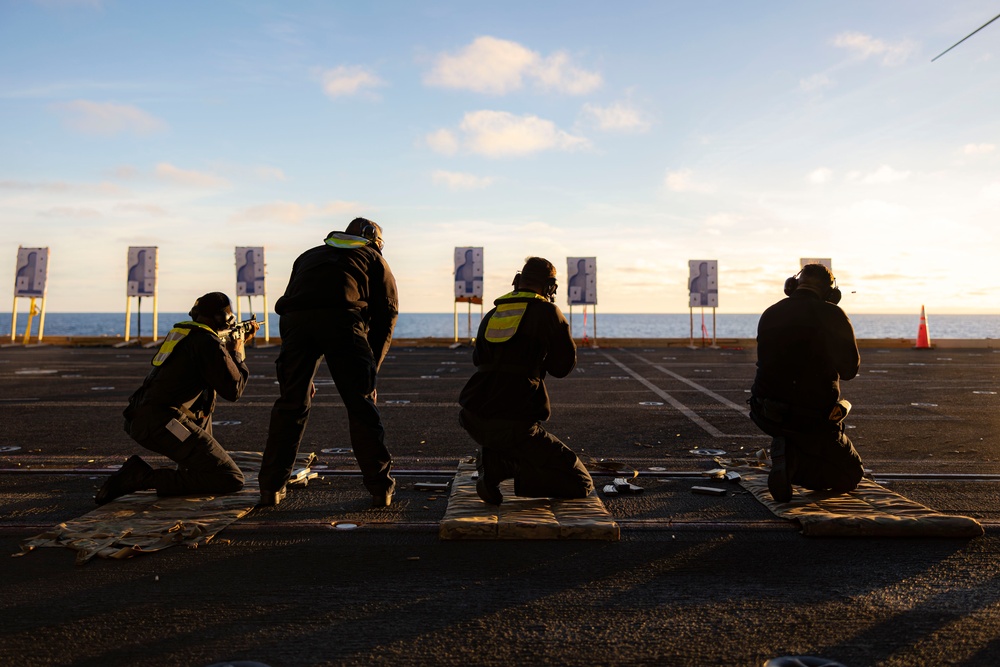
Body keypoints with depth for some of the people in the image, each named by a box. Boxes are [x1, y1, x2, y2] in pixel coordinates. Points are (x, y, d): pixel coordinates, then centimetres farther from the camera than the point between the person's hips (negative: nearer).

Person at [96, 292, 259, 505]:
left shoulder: (184, 332, 21)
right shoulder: (209, 342, -7)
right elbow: (233, 390, -4)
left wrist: (240, 341, 41)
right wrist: (239, 352, 11)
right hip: (162, 424, -10)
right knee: (231, 479, -12)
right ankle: (144, 477, -15)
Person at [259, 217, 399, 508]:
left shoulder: (308, 256, 39)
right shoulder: (374, 258, 29)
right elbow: (386, 315, 17)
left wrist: (305, 378, 34)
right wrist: (371, 368, 20)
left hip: (295, 320, 3)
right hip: (343, 318, -3)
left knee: (290, 405, 15)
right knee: (361, 405, 7)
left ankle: (271, 488, 19)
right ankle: (380, 489, 11)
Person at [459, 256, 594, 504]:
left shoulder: (491, 315, 15)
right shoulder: (548, 312, -1)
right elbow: (563, 366, 8)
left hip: (472, 419, 7)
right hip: (514, 426, -7)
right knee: (579, 484, 2)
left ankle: (492, 462, 13)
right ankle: (499, 466, -11)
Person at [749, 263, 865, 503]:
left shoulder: (769, 314, 3)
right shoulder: (832, 315, -10)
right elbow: (850, 368, 2)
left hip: (766, 416, 6)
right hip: (813, 419, -5)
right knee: (850, 476, 14)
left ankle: (784, 449, 16)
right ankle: (793, 459, -13)